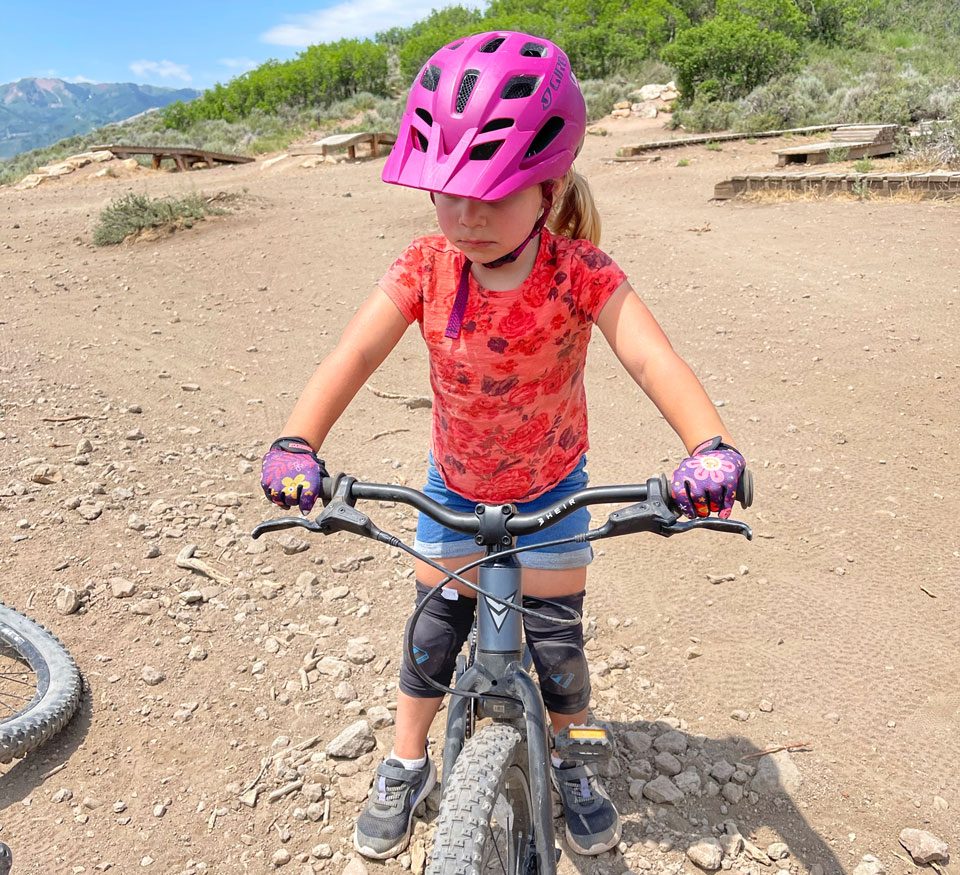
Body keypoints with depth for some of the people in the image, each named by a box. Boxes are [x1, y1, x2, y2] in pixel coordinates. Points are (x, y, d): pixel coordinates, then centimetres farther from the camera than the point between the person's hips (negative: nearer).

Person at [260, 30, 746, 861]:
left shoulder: (581, 273, -26)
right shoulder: (425, 268, -21)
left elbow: (652, 357, -38)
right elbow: (354, 353, -30)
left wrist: (710, 445, -57)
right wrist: (298, 442, -47)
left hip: (550, 488, -1)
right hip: (455, 485, 2)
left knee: (557, 640, 7)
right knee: (435, 628, 11)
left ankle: (571, 762, 38)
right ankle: (407, 764, 36)